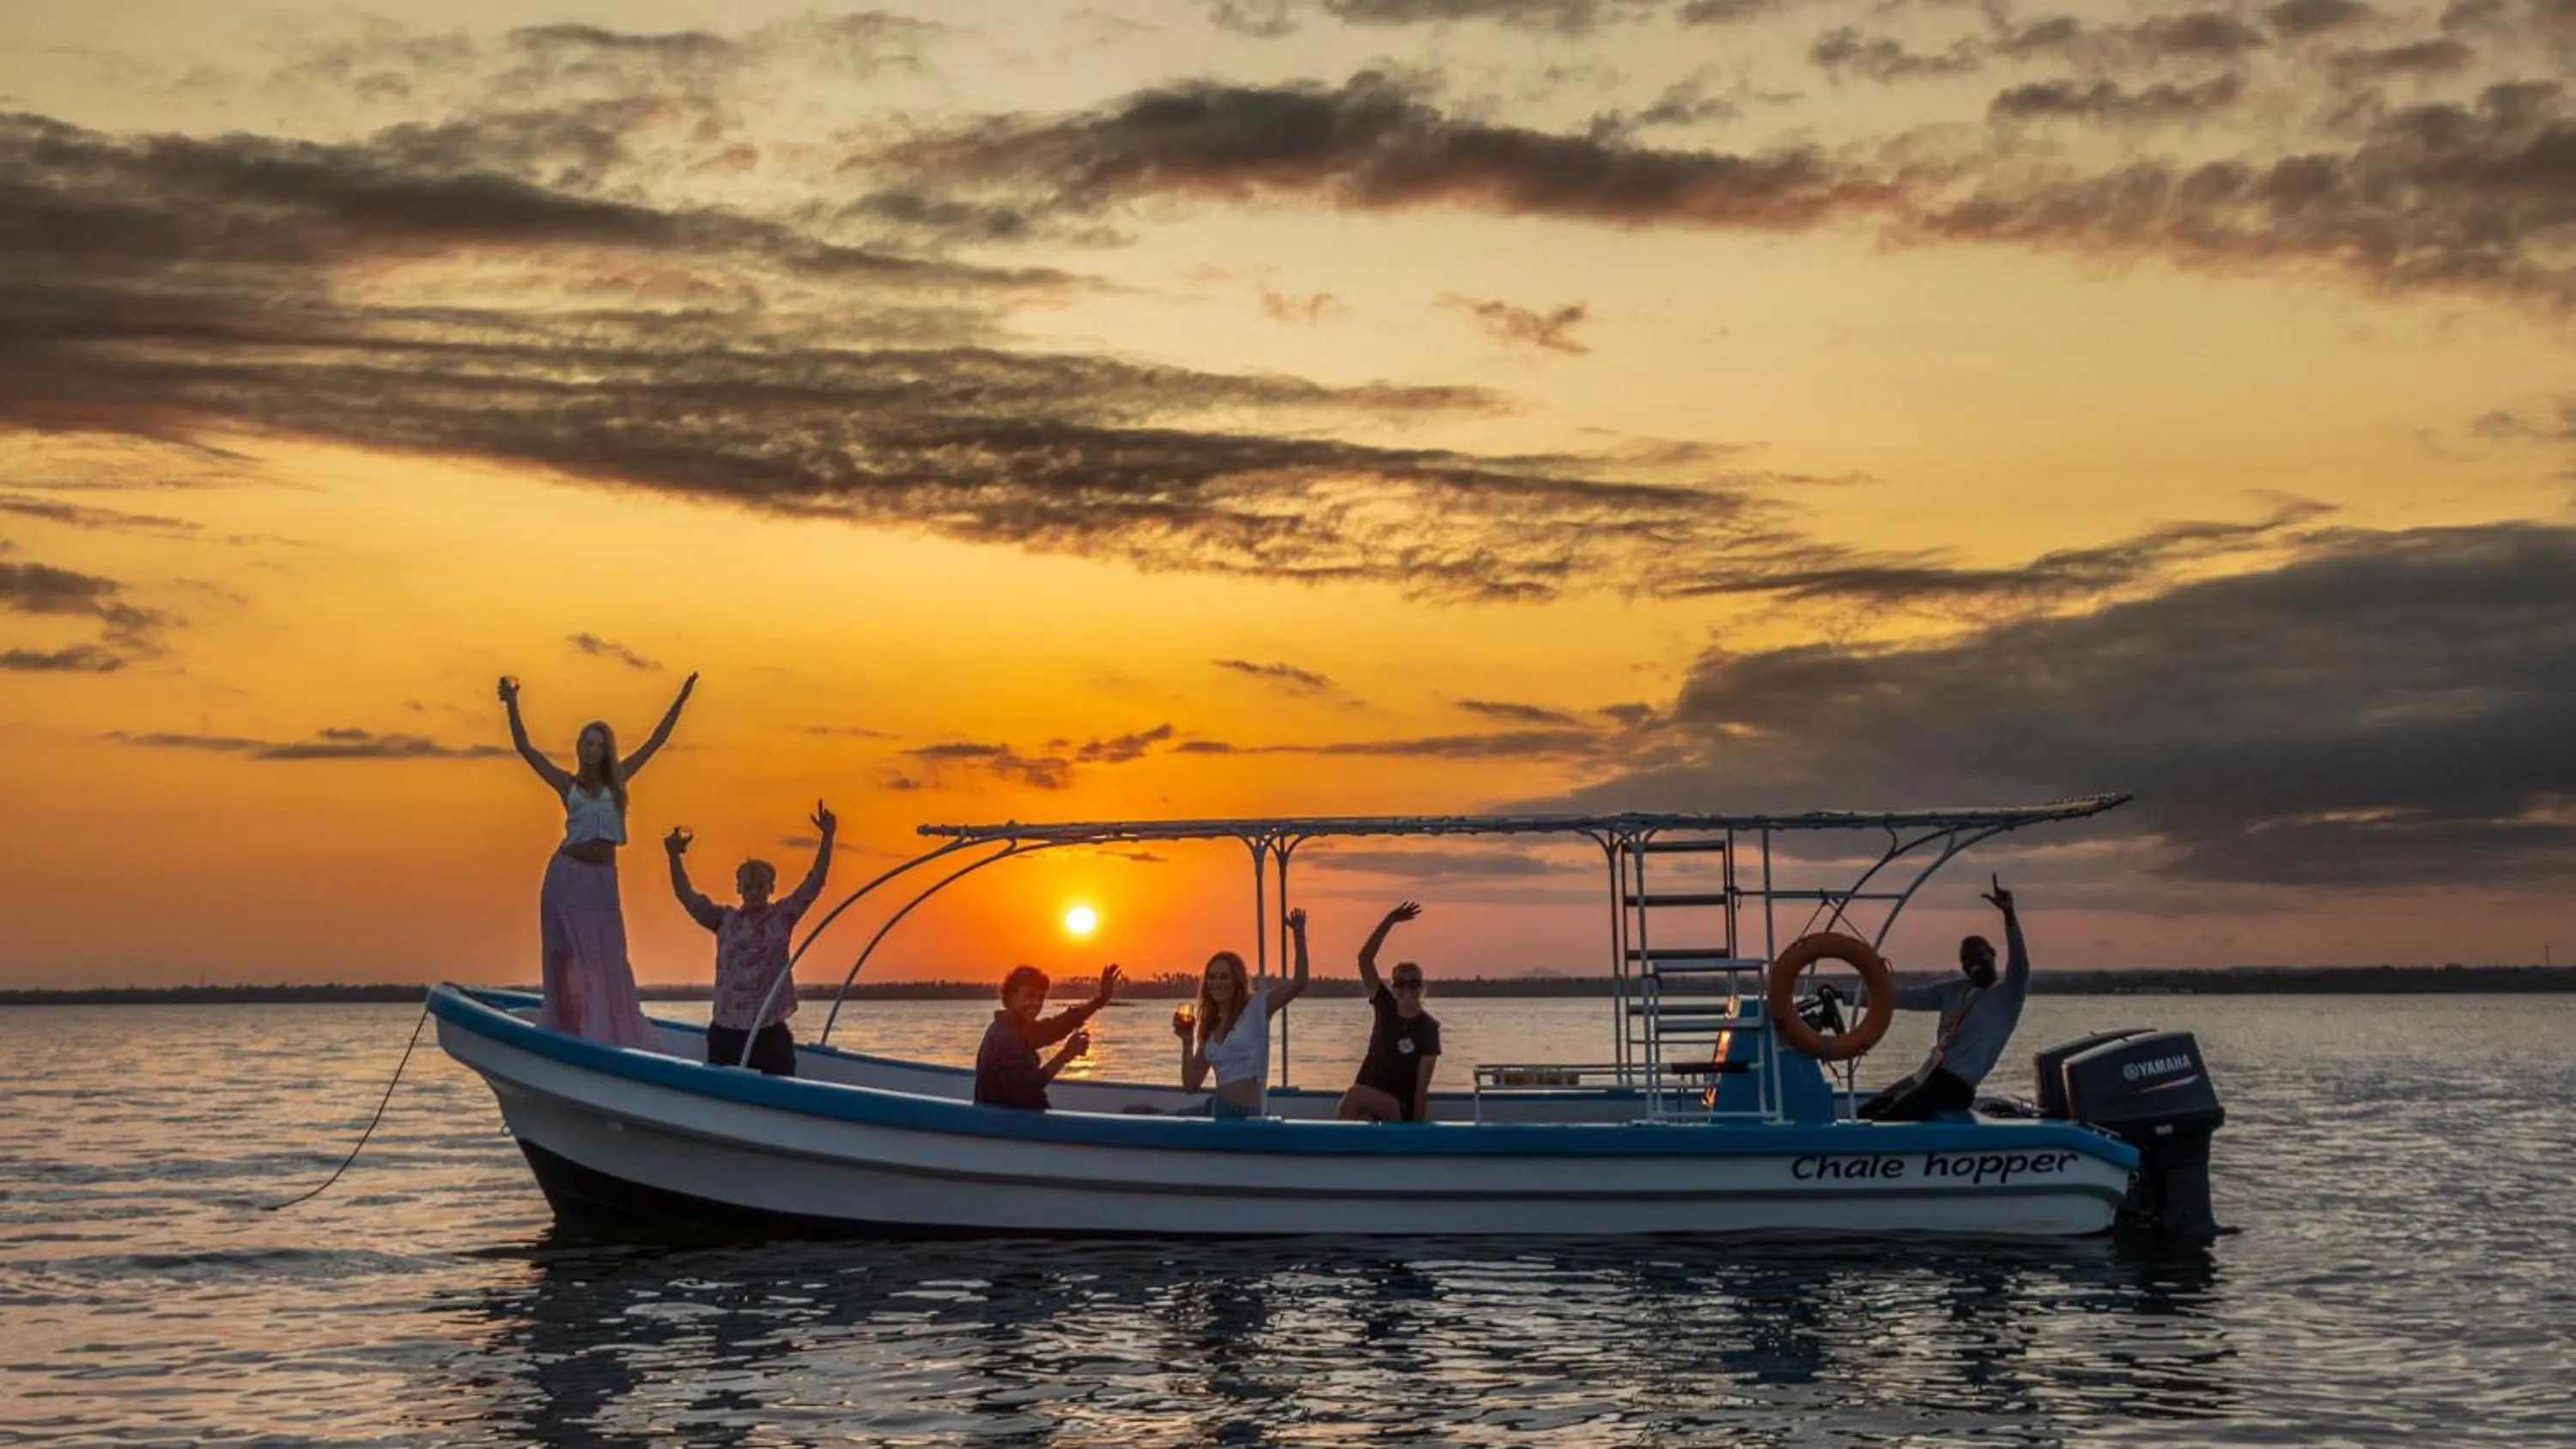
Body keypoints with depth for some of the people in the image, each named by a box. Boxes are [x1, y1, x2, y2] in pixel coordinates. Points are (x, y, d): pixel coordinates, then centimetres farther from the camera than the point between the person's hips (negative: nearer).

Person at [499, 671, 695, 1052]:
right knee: (568, 958, 1)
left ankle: (610, 1032, 10)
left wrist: (680, 702, 10)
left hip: (603, 879, 2)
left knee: (607, 960, 5)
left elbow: (655, 742, 11)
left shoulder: (616, 782, 9)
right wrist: (512, 705, -7)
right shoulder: (567, 784, 5)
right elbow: (525, 748, 1)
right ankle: (570, 1032, 3)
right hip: (568, 874, -2)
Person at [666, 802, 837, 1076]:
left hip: (771, 1031, -1)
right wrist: (674, 857, -10)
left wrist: (827, 838, -13)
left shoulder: (782, 916, 3)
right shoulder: (724, 919, 7)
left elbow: (814, 884, -4)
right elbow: (687, 896, 2)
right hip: (726, 1030, 1)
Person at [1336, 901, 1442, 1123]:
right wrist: (1389, 921, -14)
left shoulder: (1428, 1028, -9)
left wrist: (1418, 1126, -21)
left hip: (1402, 1109, -3)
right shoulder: (1386, 1007, 1)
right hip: (1370, 1102, 3)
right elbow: (1365, 959, -7)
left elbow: (1422, 1085, -14)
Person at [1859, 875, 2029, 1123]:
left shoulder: (2007, 994, -1)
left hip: (1954, 1085, -8)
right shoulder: (1953, 991, 19)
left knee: (1883, 1123, -24)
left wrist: (2009, 915, -34)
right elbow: (1909, 997, 17)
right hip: (1925, 1076, 8)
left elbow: (2020, 964, -20)